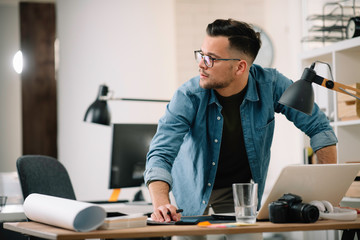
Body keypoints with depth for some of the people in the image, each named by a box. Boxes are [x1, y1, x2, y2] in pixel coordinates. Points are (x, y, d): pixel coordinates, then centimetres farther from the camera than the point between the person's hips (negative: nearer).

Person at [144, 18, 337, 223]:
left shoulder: (270, 85, -18)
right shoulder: (188, 97, -22)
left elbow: (319, 128, -10)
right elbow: (161, 154, -28)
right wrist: (161, 204, -46)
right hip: (194, 194, 1)